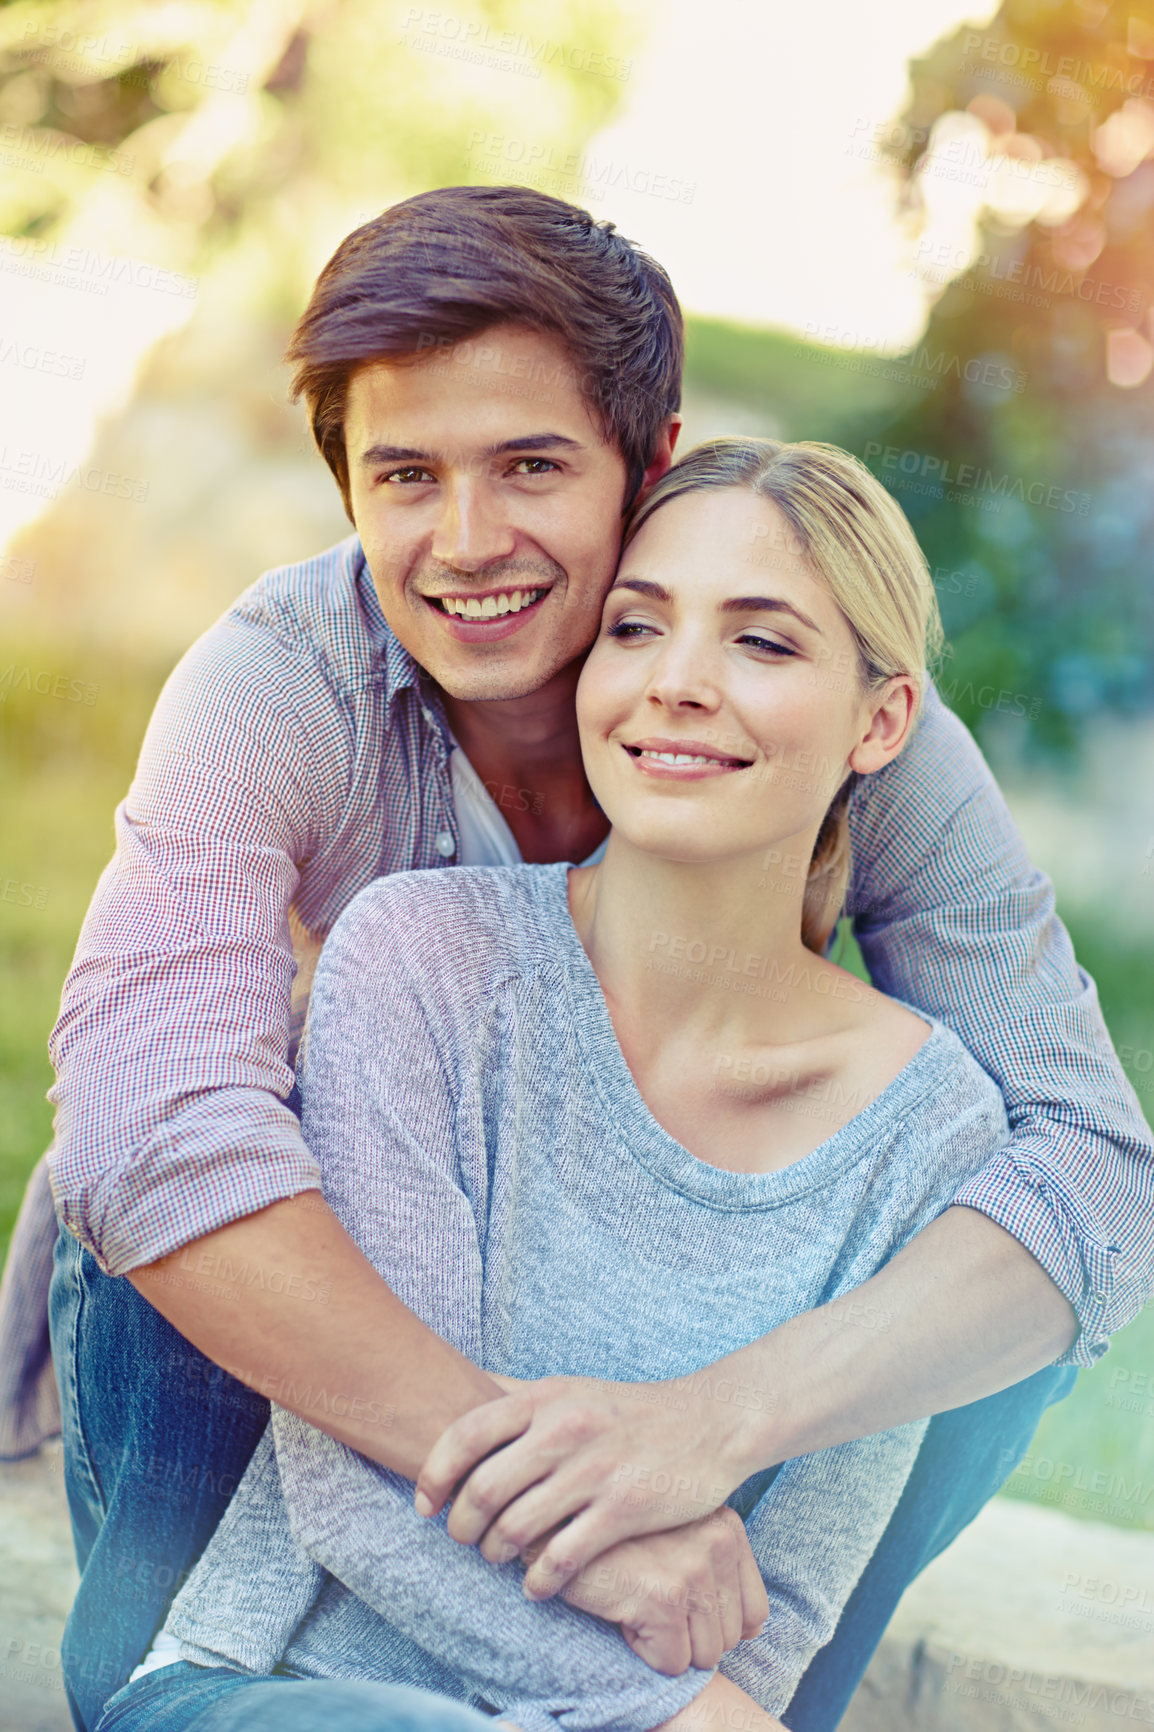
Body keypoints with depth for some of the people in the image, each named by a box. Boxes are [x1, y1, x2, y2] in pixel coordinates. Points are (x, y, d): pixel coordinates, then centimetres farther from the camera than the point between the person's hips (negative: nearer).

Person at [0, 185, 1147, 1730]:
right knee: (152, 1246, -30)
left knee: (1002, 1276, -24)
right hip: (346, 1242, 0)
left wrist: (721, 1416, -52)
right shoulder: (273, 686, -29)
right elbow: (149, 1126, -43)